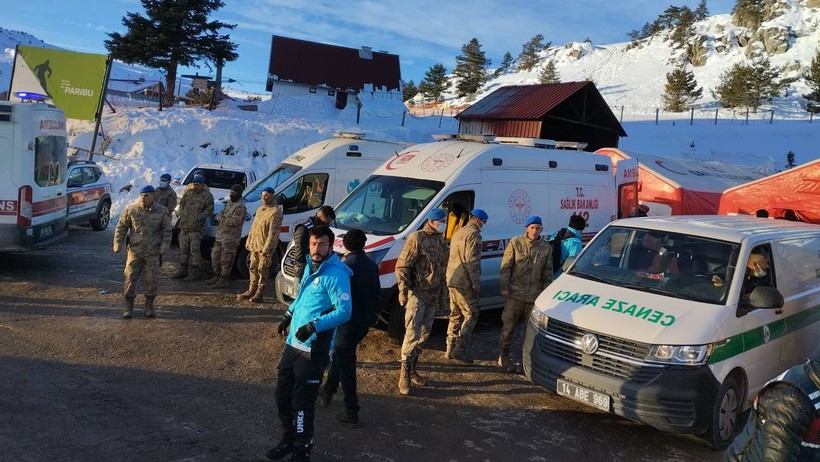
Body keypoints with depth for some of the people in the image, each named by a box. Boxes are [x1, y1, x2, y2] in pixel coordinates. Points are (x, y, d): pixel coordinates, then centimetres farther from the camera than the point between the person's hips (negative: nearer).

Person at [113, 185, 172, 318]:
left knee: (151, 279, 6)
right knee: (130, 278, -1)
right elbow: (121, 227, 3)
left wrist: (164, 247, -6)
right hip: (134, 251, 0)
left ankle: (149, 305, 21)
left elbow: (167, 231, 3)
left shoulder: (162, 211, -2)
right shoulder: (131, 209, -2)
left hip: (153, 252, 0)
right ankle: (129, 306, 11)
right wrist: (118, 244, -3)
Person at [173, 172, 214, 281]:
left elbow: (209, 211, -7)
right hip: (184, 226, 6)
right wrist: (180, 213, 5)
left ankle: (196, 271, -1)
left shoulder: (207, 196, -4)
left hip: (196, 228, -6)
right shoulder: (188, 192, 14)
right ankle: (183, 269, 22)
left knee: (195, 249, -8)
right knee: (183, 248, 12)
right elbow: (181, 204, 22)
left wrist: (198, 218, -17)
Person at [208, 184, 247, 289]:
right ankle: (217, 277, 30)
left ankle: (224, 280, 5)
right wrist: (220, 217, -6)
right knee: (215, 257, 18)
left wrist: (222, 219, -14)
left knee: (226, 260, -3)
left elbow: (234, 221, -26)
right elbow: (220, 214, 17)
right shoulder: (229, 202, 14)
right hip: (220, 235, 10)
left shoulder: (240, 207, -17)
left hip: (230, 238, -10)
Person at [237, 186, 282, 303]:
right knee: (253, 268, 13)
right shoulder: (260, 209, 17)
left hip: (265, 247, -8)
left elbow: (273, 232, -18)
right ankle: (251, 291, 23)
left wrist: (266, 248, -22)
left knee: (262, 270, -3)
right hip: (255, 245, 8)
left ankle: (259, 294, 1)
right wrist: (249, 242, 15)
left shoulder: (276, 211, -12)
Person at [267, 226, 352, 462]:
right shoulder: (310, 268, 11)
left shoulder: (336, 274, -16)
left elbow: (344, 311, -22)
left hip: (314, 350, -9)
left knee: (302, 403, -1)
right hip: (293, 344, 9)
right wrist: (289, 314, 19)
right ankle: (289, 439, 36)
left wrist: (314, 326, -29)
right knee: (282, 395, 16)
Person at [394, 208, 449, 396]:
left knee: (424, 335, 11)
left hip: (432, 297, 8)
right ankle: (405, 373, 0)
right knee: (413, 334, -10)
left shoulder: (441, 242, 14)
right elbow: (401, 266, -12)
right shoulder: (417, 238, -9)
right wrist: (403, 291, -17)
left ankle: (412, 369, 23)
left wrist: (443, 294, 21)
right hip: (417, 295, -8)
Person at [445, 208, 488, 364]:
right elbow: (472, 261, -18)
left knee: (456, 315, 14)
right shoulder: (474, 234, -11)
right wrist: (476, 283, -16)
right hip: (464, 282, -9)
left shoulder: (458, 233, 19)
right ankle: (460, 349, -9)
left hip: (452, 281, 9)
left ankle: (450, 349, 17)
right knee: (471, 315, -3)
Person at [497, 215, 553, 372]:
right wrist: (504, 287, -7)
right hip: (515, 294, -3)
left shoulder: (546, 248, 6)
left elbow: (548, 273, 12)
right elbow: (505, 267, -2)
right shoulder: (515, 243, -2)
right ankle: (503, 357, 14)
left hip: (534, 295, 3)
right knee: (509, 326, 2)